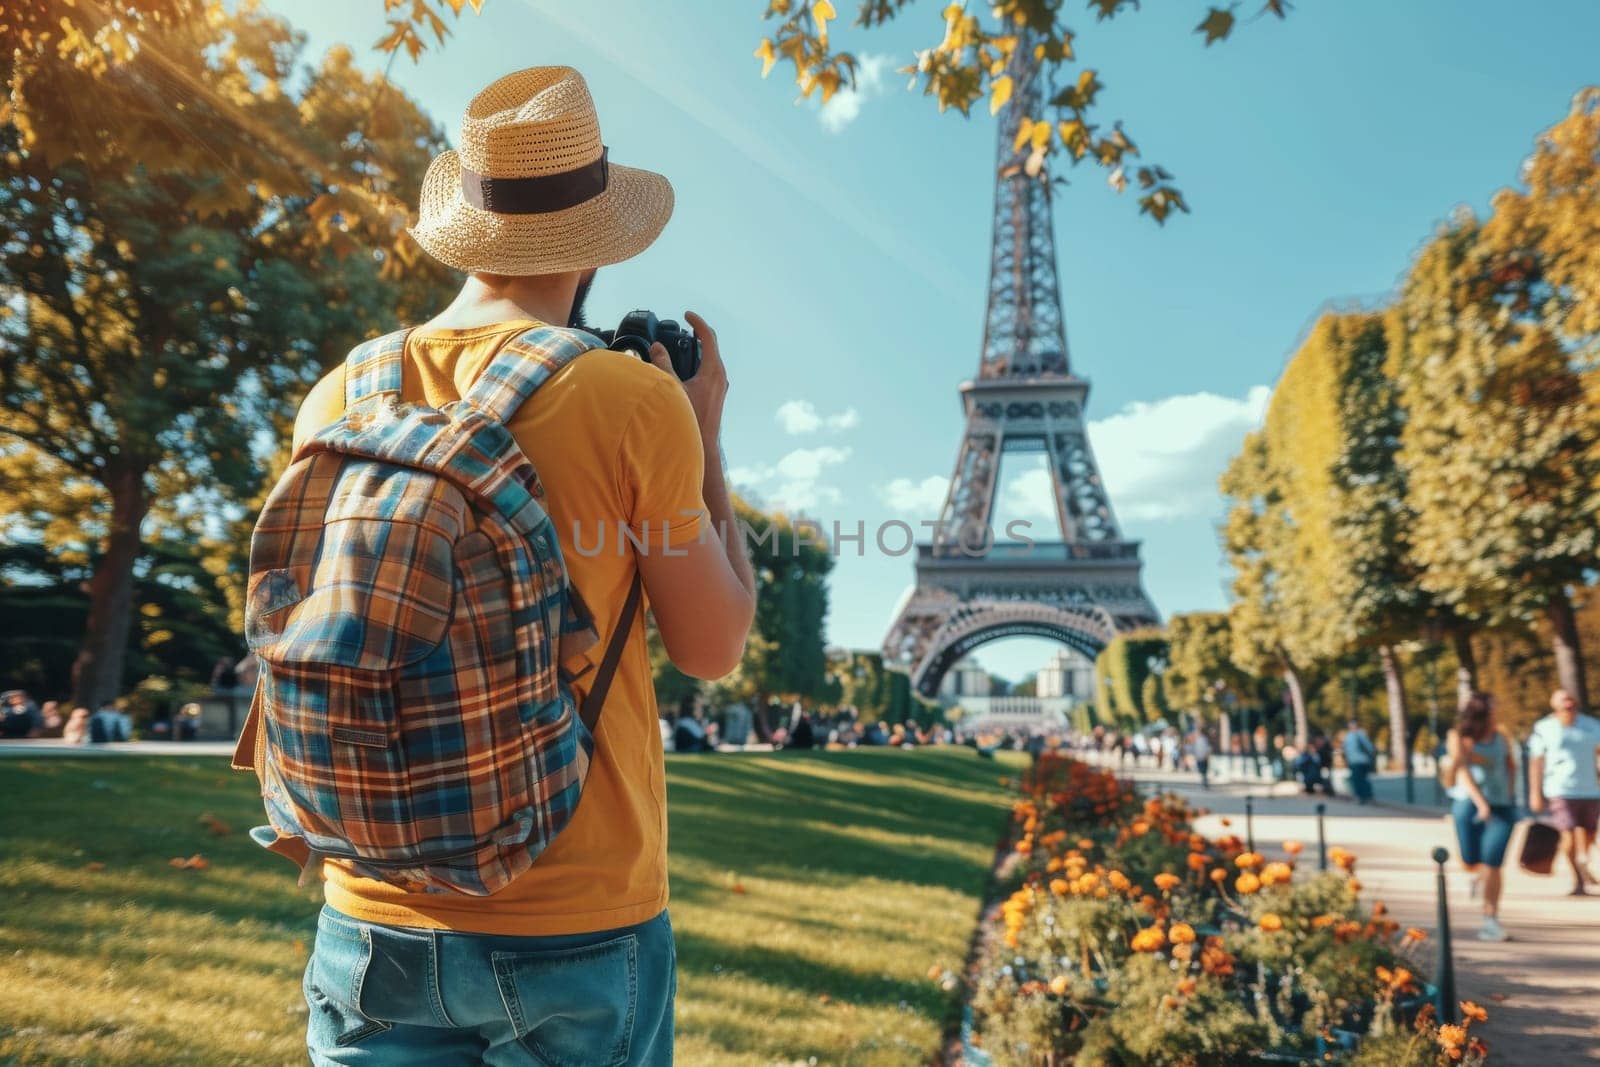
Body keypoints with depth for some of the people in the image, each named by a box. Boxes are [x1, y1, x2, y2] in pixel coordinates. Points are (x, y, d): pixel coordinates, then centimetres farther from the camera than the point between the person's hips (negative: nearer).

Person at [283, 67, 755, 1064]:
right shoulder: (635, 401, -15)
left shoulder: (338, 401, -3)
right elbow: (714, 647, -3)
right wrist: (708, 438, 6)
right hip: (581, 932, -3)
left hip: (378, 922, 3)